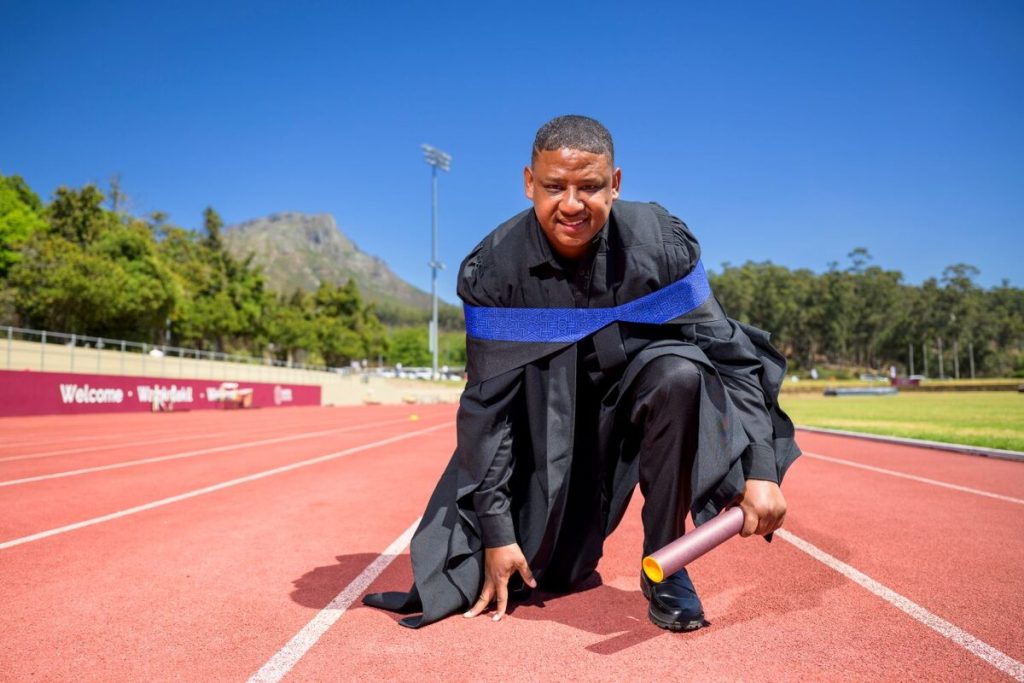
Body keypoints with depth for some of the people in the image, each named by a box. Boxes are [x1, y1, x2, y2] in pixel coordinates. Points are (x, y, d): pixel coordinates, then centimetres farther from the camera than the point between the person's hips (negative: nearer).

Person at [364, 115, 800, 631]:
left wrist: (760, 470, -25)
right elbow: (486, 403, -18)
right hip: (544, 410, 0)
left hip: (638, 391, 1)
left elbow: (729, 352, -16)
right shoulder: (494, 268, -21)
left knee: (681, 373, -34)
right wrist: (496, 529, -17)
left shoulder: (661, 243, -21)